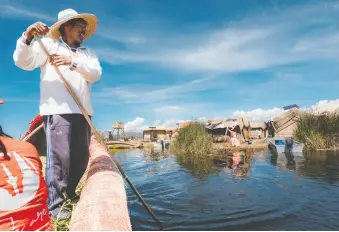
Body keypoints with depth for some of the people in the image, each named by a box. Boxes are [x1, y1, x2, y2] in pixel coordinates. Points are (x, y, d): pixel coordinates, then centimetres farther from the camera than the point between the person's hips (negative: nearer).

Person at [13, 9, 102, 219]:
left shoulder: (87, 53, 21)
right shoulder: (49, 44, 9)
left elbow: (95, 74, 3)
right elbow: (23, 62, -1)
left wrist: (73, 62, -12)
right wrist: (27, 37, -17)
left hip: (82, 111, 6)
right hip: (57, 110, -5)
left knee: (82, 156, 9)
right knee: (59, 156, -10)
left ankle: (68, 193, 28)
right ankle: (55, 204, 0)